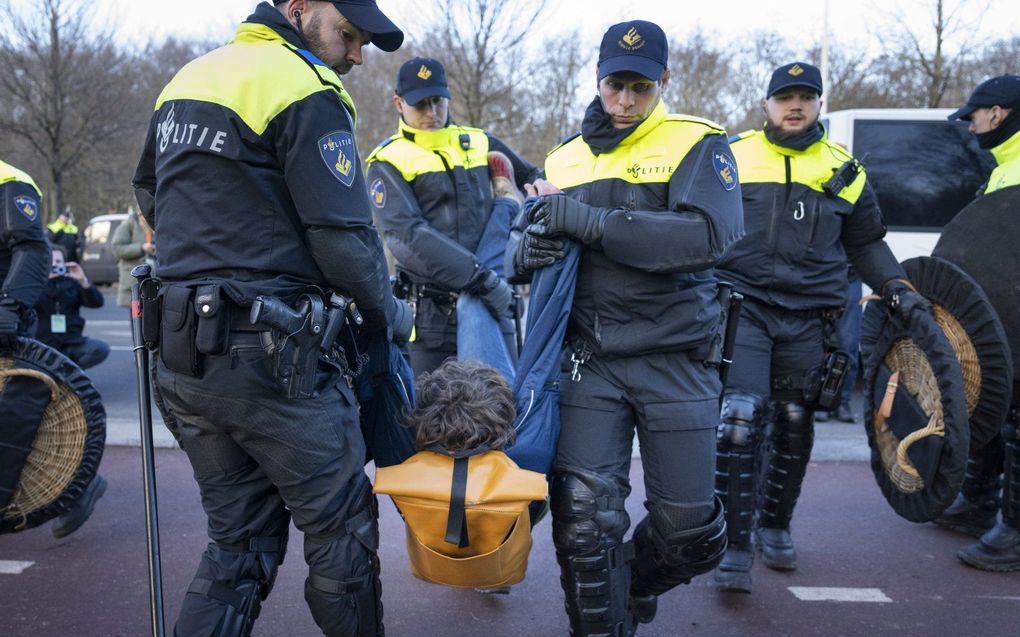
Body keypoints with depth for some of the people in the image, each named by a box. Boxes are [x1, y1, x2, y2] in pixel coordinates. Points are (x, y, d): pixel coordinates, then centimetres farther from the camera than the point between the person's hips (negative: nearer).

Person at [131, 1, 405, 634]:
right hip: (271, 355, -8)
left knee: (240, 540, 18)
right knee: (343, 527, 9)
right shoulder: (305, 92, -11)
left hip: (183, 354, 8)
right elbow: (344, 236, -15)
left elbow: (150, 196, 25)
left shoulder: (187, 79, 16)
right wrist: (384, 312, 2)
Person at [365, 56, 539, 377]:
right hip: (431, 314, -3)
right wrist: (480, 278, -23)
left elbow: (533, 179, 28)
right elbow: (405, 235, -15)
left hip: (494, 305, 4)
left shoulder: (481, 144, 14)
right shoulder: (389, 161, 0)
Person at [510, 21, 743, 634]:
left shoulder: (698, 144, -1)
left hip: (677, 362, -2)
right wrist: (530, 246, -13)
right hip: (591, 359, 2)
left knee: (688, 529, 6)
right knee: (583, 515, -7)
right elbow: (522, 249, 13)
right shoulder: (565, 160, 12)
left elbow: (712, 234, -20)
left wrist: (588, 221, -22)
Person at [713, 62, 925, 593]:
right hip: (742, 306, -3)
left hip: (810, 318, 3)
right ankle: (735, 546, -8)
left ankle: (775, 527, 29)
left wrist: (897, 287, 10)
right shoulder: (731, 156, 6)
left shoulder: (844, 170, 12)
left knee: (793, 427, 9)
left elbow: (865, 243, 22)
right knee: (739, 418, -16)